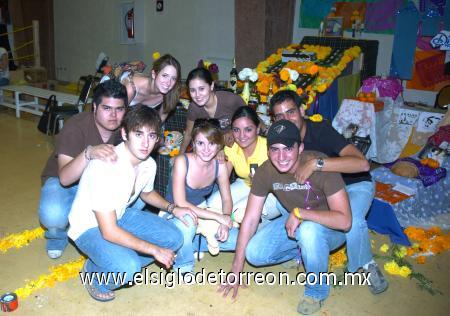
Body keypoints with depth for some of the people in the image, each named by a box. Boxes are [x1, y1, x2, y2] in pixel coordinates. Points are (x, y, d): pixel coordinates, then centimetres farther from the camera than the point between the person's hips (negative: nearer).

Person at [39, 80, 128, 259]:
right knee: (53, 215, -35)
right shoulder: (76, 127, -30)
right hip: (63, 181, -4)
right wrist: (89, 153, -58)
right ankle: (58, 234, 5)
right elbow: (64, 178, -40)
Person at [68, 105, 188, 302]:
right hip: (89, 227, -7)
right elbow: (109, 232, -32)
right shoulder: (105, 167, -34)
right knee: (128, 268, -31)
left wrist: (172, 208, -2)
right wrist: (155, 250, -27)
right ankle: (94, 273, 2)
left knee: (174, 239, -5)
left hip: (120, 216, 7)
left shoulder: (149, 164, -10)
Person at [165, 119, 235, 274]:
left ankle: (192, 243, 9)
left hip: (201, 212, 5)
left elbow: (227, 199, -2)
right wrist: (217, 216, -30)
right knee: (187, 221, -39)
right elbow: (180, 204, -30)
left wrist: (225, 223, -22)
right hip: (175, 215, -4)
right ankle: (184, 266, -10)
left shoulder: (220, 165, -11)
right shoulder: (182, 161, -25)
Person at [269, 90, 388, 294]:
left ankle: (368, 265, -4)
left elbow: (362, 163, -42)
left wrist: (315, 164, -48)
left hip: (354, 184, -5)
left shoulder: (321, 131, -29)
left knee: (351, 221, -35)